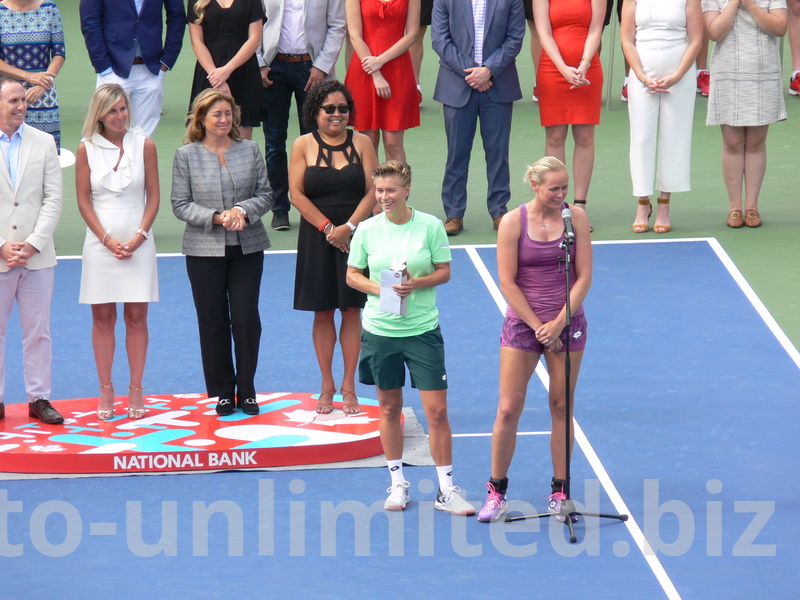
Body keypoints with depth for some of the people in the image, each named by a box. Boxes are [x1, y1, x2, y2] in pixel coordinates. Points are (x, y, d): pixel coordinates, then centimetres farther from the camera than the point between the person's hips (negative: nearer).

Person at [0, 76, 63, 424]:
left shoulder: (43, 142, 6)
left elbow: (54, 198, 3)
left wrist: (33, 244, -8)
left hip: (37, 255, 2)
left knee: (38, 331, 5)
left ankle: (39, 398, 12)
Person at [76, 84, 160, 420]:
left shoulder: (144, 146, 2)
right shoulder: (87, 150, 1)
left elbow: (153, 196, 4)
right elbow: (83, 199, 1)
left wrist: (139, 236, -8)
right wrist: (107, 239, -8)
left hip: (138, 243, 0)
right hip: (100, 243, 0)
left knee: (136, 317, 1)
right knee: (103, 317, 2)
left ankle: (135, 390, 6)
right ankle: (105, 390, 6)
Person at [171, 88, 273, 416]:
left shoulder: (250, 150, 5)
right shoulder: (186, 155, 0)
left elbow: (265, 195, 6)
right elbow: (181, 205, -2)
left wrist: (242, 211, -13)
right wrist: (217, 217, -15)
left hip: (246, 249, 1)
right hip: (204, 251, -1)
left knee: (246, 318, -2)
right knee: (212, 323, 3)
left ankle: (246, 391, 10)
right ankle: (221, 393, 13)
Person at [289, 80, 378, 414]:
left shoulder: (361, 143, 3)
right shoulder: (303, 146, 2)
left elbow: (372, 192, -3)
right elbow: (297, 194, -4)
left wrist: (348, 227, -14)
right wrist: (327, 228, -12)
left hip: (356, 235, 0)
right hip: (317, 237, 0)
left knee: (351, 310, 2)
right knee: (322, 312, 4)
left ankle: (348, 386, 9)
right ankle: (327, 385, 12)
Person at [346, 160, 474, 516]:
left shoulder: (430, 226, -4)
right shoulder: (368, 229, 0)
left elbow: (444, 272, 1)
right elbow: (352, 275, 6)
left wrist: (415, 284, -17)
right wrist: (379, 289, -12)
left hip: (423, 329, -2)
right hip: (380, 330, 2)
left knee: (437, 410, -5)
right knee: (390, 409, 10)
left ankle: (446, 489, 4)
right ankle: (397, 483, 24)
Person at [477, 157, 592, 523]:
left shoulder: (576, 218, -1)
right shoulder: (513, 222, -6)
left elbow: (583, 276, -2)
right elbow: (507, 281, -6)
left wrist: (559, 322, -11)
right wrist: (537, 326, -10)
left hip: (567, 322, 1)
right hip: (522, 323, -1)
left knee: (561, 407, 6)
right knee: (508, 409, -3)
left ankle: (560, 492, 13)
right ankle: (496, 491, 8)